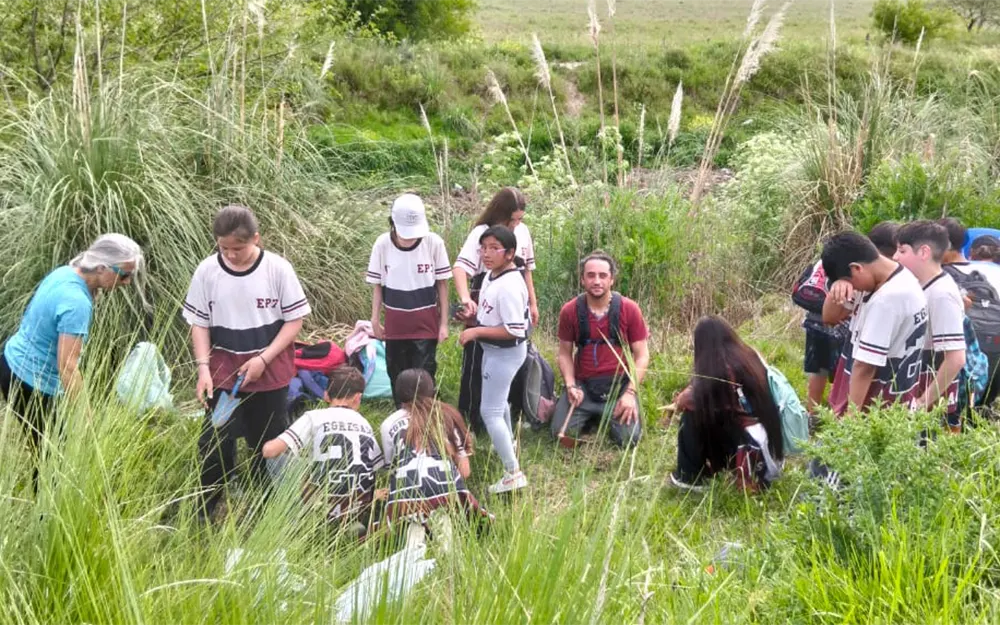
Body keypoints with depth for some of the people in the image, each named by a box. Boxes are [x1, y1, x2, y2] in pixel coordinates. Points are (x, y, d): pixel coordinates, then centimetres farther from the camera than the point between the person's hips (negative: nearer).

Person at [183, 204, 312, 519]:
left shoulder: (278, 268, -11)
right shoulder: (207, 271, -7)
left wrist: (263, 358, -14)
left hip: (270, 371, -1)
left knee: (268, 443, 10)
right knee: (214, 442, -1)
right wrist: (203, 367, -11)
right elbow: (199, 323, 1)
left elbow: (294, 319, -6)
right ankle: (205, 509, 15)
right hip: (223, 371, 1)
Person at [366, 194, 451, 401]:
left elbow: (442, 284, -4)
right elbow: (378, 285, 1)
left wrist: (444, 323, -3)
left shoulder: (434, 243, -13)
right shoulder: (382, 244, -9)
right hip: (395, 324, 2)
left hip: (426, 323, -2)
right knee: (397, 377, 13)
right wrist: (375, 320, 1)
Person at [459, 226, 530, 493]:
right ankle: (507, 443, 55)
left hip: (505, 353, -10)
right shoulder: (491, 276, 3)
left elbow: (514, 330, -30)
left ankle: (514, 473, -6)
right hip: (493, 350, 10)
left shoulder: (509, 286, -28)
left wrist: (476, 331, -26)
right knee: (498, 401, 30)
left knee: (490, 411, -9)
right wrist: (474, 314, 1)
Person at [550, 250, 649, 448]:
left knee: (628, 439, -18)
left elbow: (642, 355, -4)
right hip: (583, 384, 1)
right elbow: (565, 353, 4)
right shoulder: (569, 311, -4)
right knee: (562, 433, -15)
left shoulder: (629, 309, -8)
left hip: (619, 384, -1)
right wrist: (571, 386, -12)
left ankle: (608, 416, 18)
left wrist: (630, 392, -14)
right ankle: (592, 415, 19)